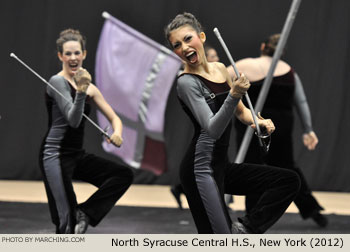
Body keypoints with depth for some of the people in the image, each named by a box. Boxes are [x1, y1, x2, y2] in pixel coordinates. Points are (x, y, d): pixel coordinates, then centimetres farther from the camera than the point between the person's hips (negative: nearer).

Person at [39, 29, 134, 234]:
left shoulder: (90, 88, 12)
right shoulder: (58, 82, -9)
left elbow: (114, 118, 12)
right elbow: (73, 120, -20)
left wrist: (117, 134, -9)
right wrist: (81, 92, -33)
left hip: (78, 155, 8)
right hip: (56, 156, -8)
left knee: (124, 175, -6)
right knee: (67, 222, -12)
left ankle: (85, 213, -4)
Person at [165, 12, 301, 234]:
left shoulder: (220, 69, 11)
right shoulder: (187, 83, -12)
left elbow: (241, 111, 22)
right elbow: (213, 129, -22)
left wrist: (258, 121, 1)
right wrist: (233, 95, -35)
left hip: (222, 167, 8)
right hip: (201, 168, -8)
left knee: (290, 181, -1)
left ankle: (245, 228, -6)